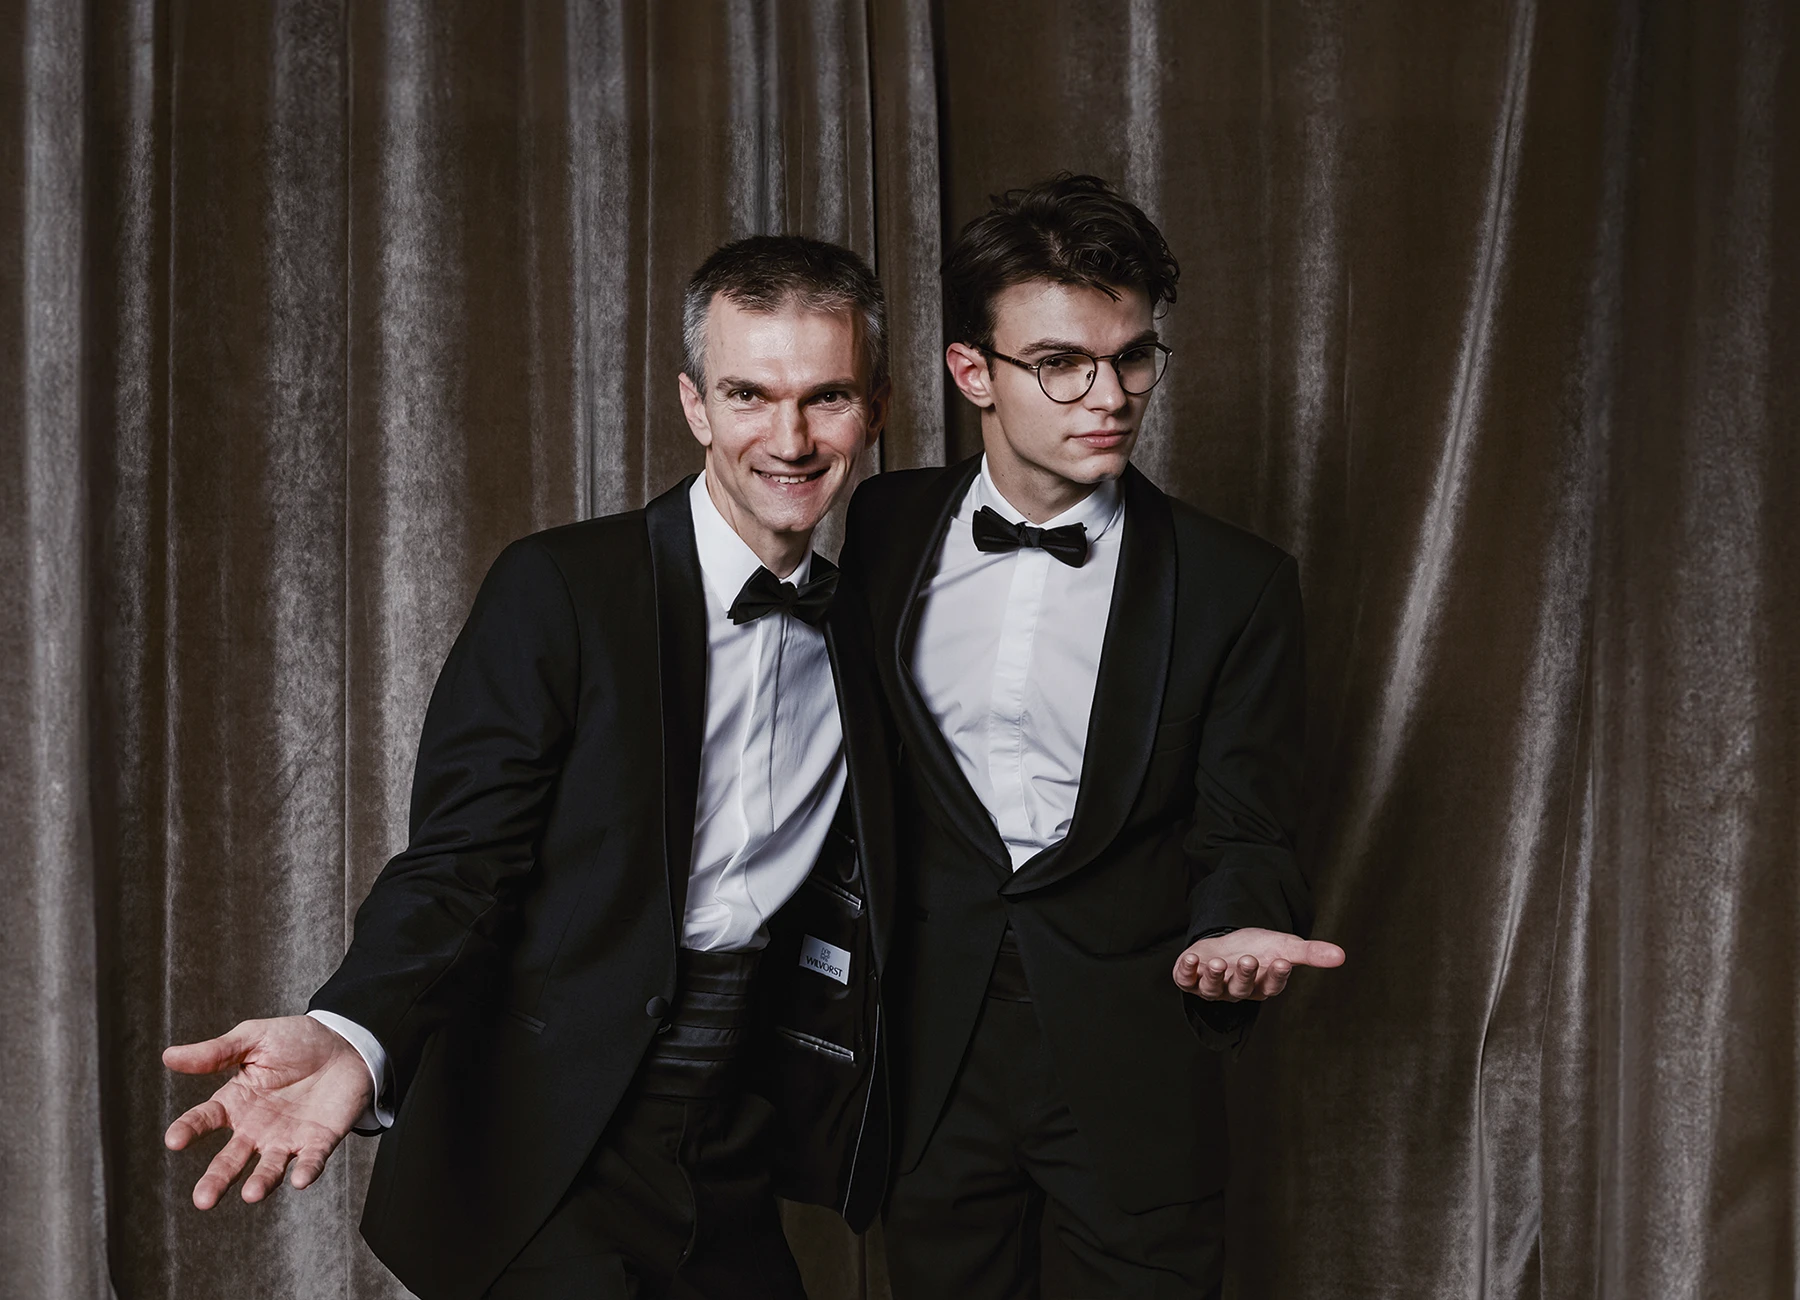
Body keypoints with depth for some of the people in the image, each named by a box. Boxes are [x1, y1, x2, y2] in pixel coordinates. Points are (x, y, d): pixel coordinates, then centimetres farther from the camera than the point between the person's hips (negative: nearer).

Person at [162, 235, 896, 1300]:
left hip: (734, 1169, 5)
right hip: (552, 1168, -5)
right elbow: (458, 861, -16)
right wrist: (353, 1038, -33)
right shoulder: (557, 590, -9)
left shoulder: (858, 630, 7)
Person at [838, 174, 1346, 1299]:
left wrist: (1232, 930, -24)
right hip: (933, 1047, 2)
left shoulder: (1238, 584, -4)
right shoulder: (881, 530, 1)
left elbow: (1244, 826, -2)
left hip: (1132, 1061, -1)